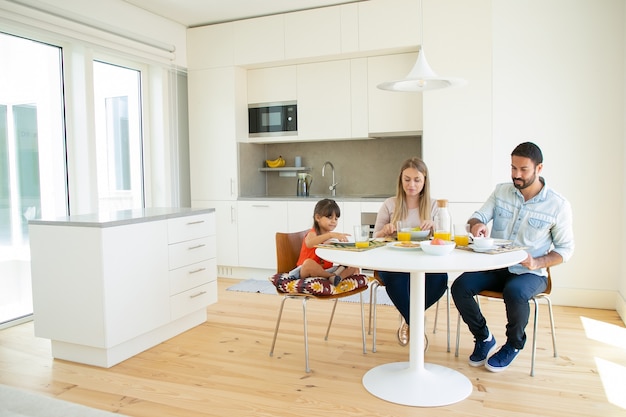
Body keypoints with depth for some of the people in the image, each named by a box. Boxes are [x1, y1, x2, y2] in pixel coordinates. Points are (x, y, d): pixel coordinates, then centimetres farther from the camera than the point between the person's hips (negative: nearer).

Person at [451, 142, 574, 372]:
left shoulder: (558, 205, -4)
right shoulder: (501, 191, 5)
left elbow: (565, 248, 1)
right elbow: (478, 217, 1)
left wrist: (537, 263, -18)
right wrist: (476, 224, -25)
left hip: (530, 273, -3)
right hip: (495, 267, 3)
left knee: (514, 292, -36)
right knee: (460, 286, -22)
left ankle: (514, 344, -3)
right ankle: (484, 338, 4)